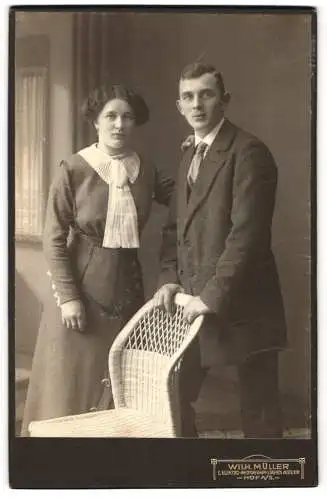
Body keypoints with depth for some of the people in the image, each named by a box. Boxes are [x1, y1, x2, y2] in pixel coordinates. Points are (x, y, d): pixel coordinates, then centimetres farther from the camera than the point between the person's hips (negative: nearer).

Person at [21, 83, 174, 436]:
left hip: (127, 285, 4)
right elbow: (54, 239, -9)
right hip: (81, 286, -4)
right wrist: (68, 297, -13)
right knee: (73, 384, 5)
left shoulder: (147, 171, 3)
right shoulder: (73, 170, -9)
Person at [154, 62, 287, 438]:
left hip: (240, 303, -7)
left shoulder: (248, 151, -11)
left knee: (258, 410, 5)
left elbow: (247, 233, -19)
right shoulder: (189, 154, 16)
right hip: (193, 298, 7)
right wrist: (169, 278, 3)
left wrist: (214, 295, -20)